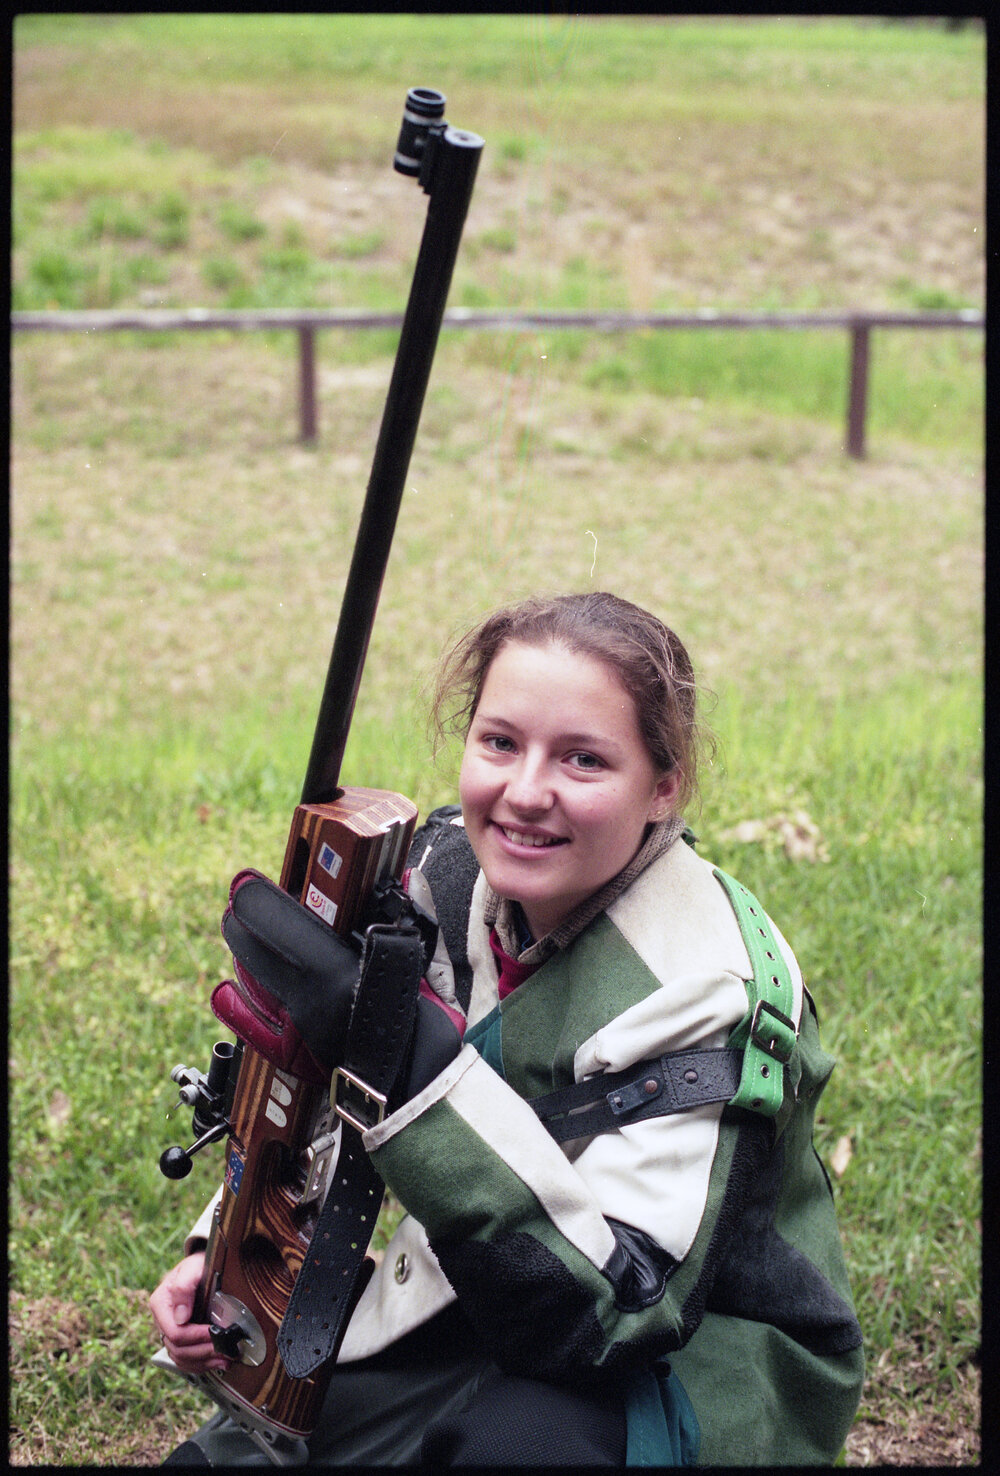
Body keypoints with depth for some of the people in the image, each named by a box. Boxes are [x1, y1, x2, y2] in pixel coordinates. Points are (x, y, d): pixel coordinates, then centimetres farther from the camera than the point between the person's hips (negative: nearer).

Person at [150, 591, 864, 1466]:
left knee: (511, 1435, -38)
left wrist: (417, 1060, -42)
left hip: (697, 1362, -6)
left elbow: (608, 1310, -35)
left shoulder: (705, 993, -27)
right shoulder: (454, 867, -6)